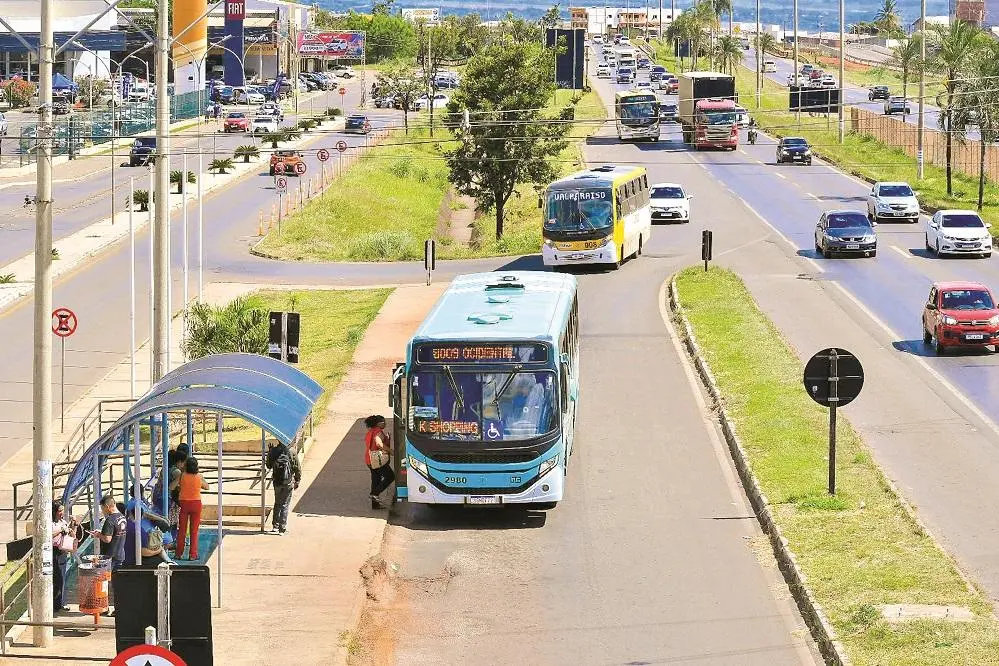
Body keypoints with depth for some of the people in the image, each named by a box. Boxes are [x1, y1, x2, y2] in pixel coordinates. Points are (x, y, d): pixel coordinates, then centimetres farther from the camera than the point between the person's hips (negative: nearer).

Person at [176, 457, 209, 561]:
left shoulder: (182, 476, -11)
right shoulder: (199, 477, -7)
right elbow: (206, 487, 7)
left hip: (184, 503, 0)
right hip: (196, 503, 0)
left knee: (182, 529, 10)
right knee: (194, 530, 7)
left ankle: (179, 553, 13)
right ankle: (192, 554, 6)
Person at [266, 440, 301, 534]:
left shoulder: (273, 451, -7)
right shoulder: (291, 452, -13)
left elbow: (269, 466, 8)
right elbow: (298, 469, -7)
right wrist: (297, 481, 6)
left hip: (277, 482, 2)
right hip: (288, 483, -2)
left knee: (277, 504, 20)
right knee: (285, 505, 5)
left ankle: (275, 525, 22)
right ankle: (282, 528, 3)